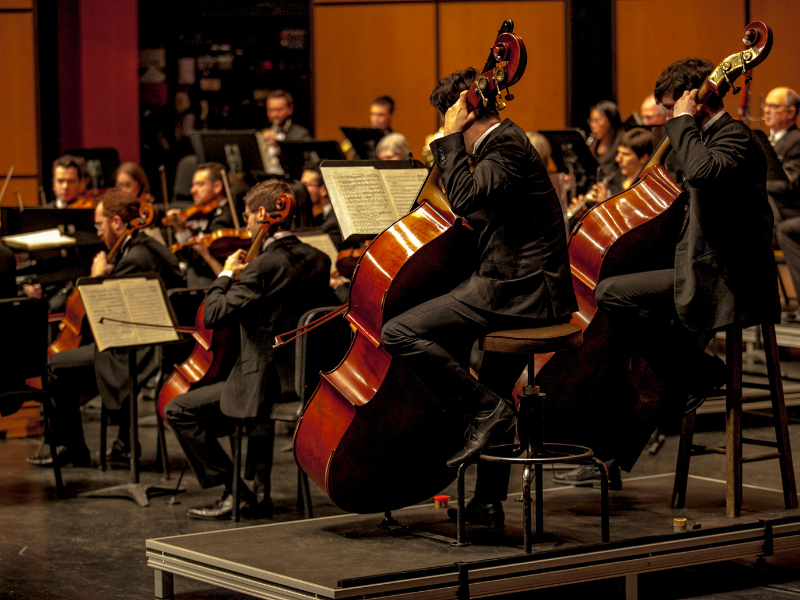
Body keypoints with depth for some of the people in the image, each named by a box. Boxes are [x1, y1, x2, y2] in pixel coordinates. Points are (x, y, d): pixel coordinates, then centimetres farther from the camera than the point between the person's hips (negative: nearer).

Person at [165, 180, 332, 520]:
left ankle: (234, 490, 1)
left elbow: (214, 316, -20)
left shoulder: (264, 266, -19)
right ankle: (260, 490, 34)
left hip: (265, 383, -9)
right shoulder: (318, 261, 5)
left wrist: (226, 275, -4)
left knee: (179, 411, 3)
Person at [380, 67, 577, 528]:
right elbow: (477, 209, 27)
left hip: (516, 290, -11)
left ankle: (485, 409, -13)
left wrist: (451, 140, -16)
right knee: (493, 390, 27)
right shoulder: (509, 141, 18)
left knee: (400, 333, -17)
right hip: (536, 294, 11)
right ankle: (489, 502, 37)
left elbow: (466, 199, -26)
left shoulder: (506, 144, -13)